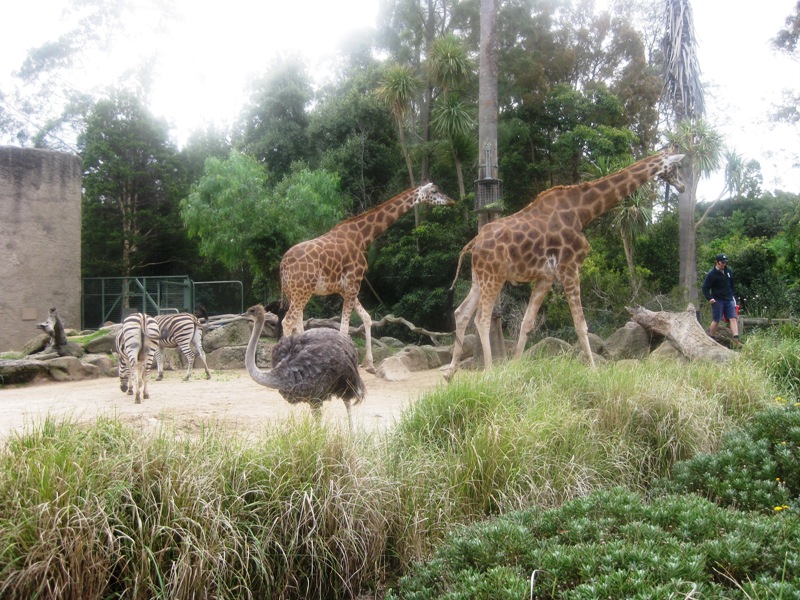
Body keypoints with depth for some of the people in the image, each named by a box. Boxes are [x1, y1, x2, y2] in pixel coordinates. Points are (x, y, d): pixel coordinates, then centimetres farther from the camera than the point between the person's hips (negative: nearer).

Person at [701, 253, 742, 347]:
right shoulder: (711, 274, -10)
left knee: (733, 318, -6)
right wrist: (710, 298, -20)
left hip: (729, 299, 5)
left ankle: (736, 340, -12)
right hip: (718, 300, -5)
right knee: (716, 320, 0)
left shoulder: (728, 271, 8)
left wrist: (733, 295, 19)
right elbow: (705, 288, -8)